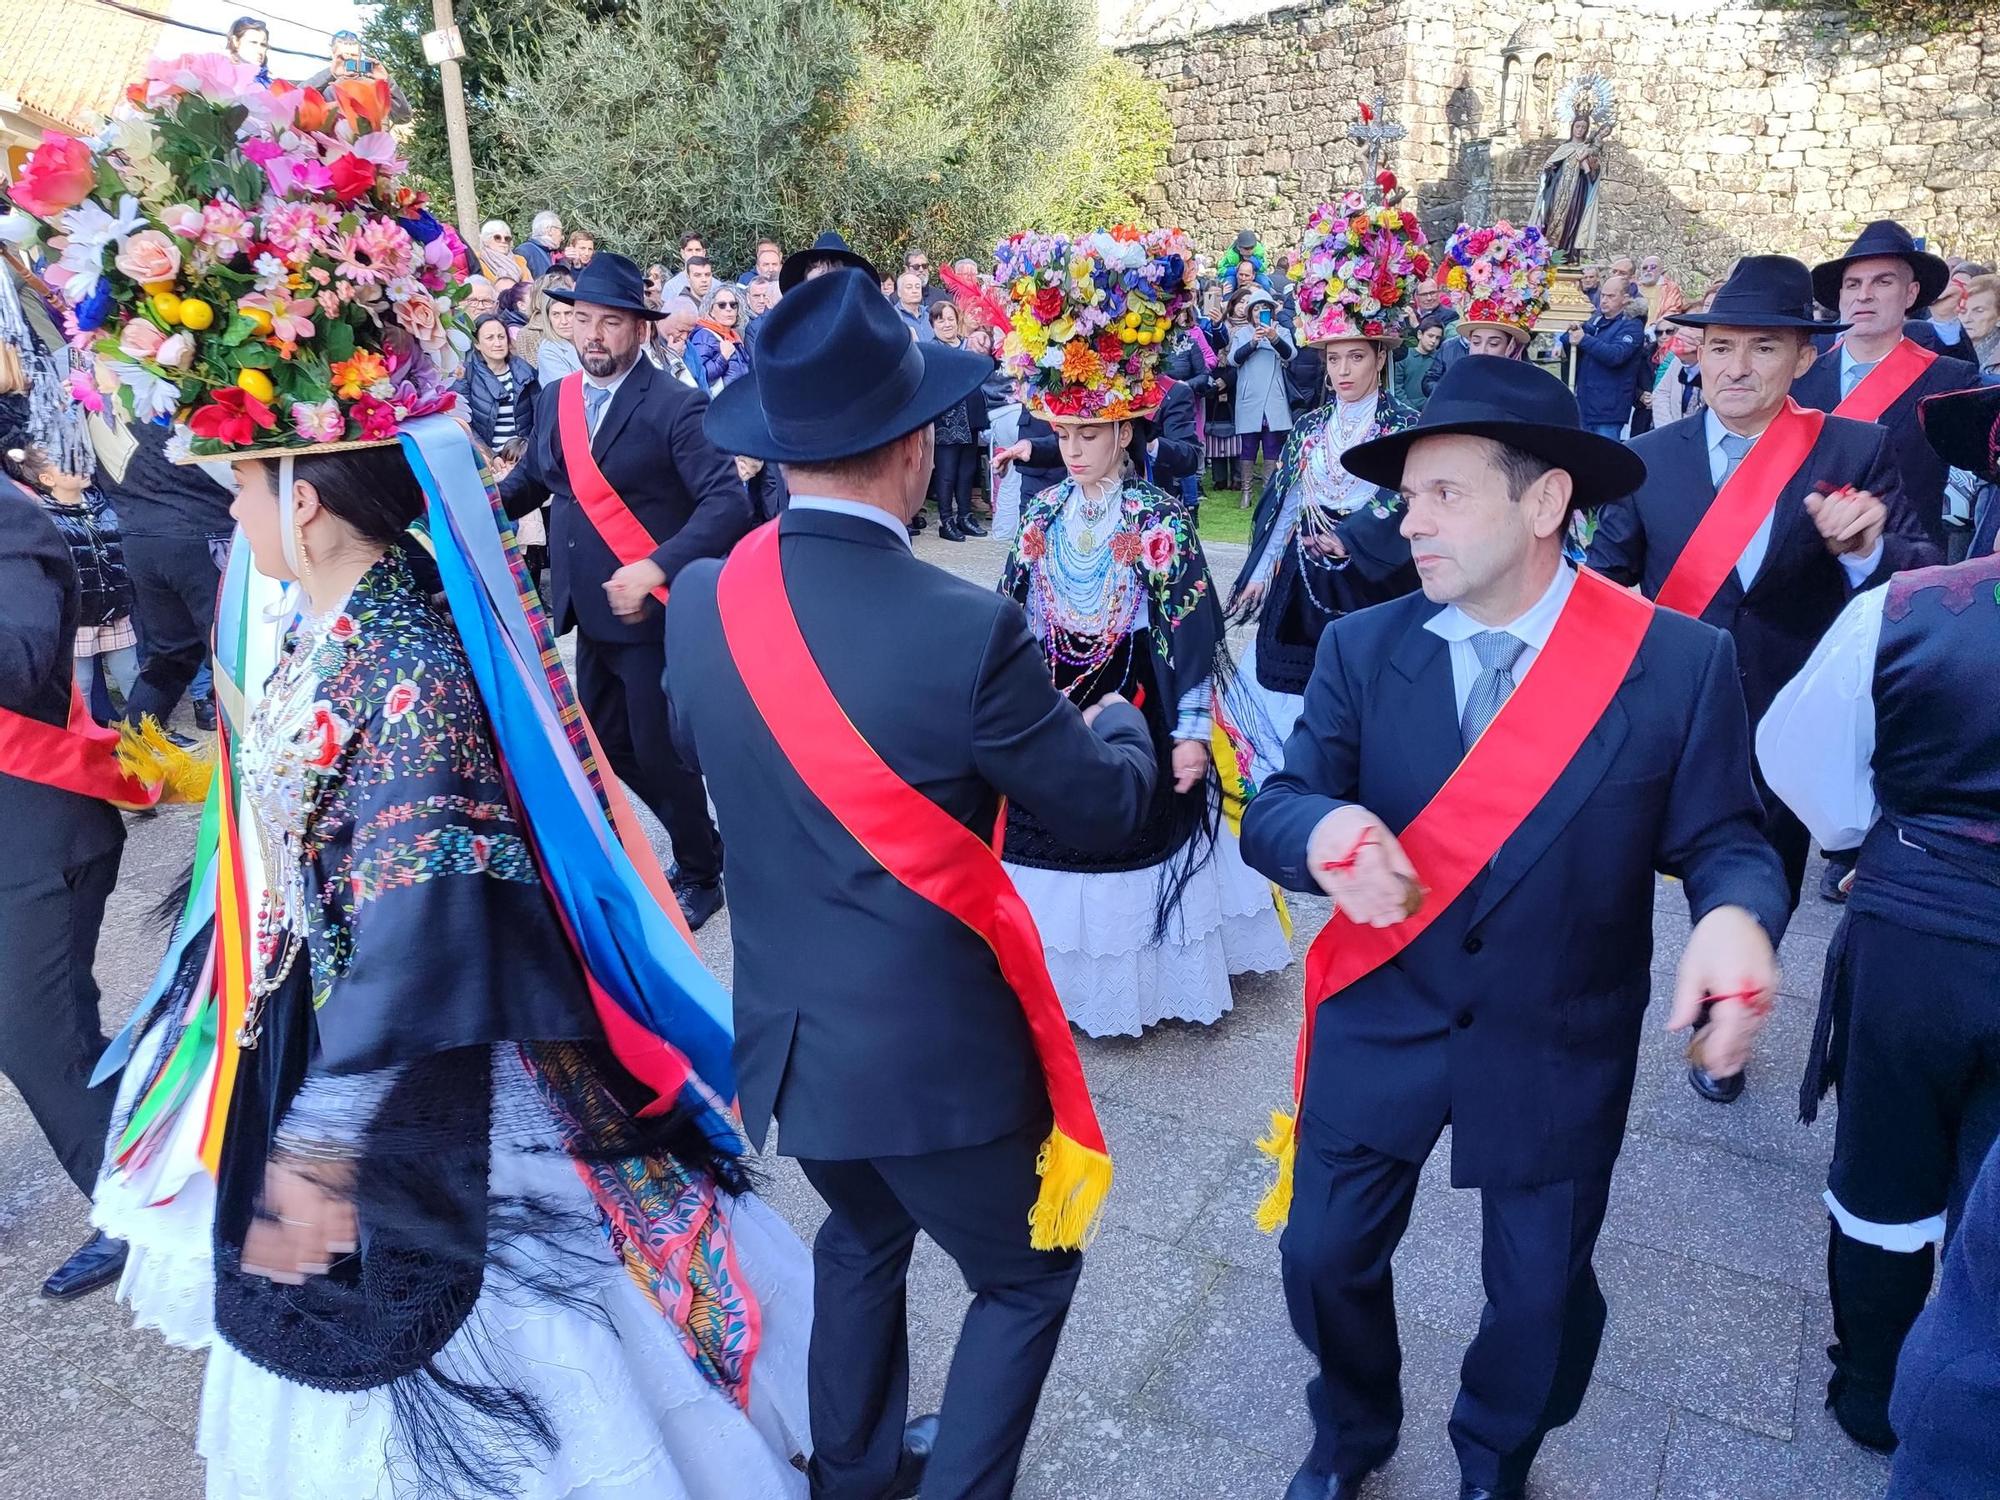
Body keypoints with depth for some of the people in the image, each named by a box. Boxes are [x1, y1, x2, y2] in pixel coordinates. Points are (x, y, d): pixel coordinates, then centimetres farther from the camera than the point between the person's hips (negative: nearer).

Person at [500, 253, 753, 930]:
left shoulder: (675, 406, -14)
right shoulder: (554, 400, 7)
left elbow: (728, 501, -22)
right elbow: (528, 481, 20)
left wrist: (658, 569, -29)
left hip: (654, 614, -7)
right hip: (592, 614, 7)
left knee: (659, 752, 2)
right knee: (606, 744, 17)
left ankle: (700, 874, 26)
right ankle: (691, 830, 40)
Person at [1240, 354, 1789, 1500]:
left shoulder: (1680, 661, -13)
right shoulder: (1362, 648, -7)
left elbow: (1723, 838, -7)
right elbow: (1273, 810, -10)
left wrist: (1739, 918, -30)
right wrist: (1326, 829, -35)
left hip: (1558, 1051, -1)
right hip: (1378, 1026, 2)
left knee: (1542, 1290, 16)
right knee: (1326, 1254, 13)